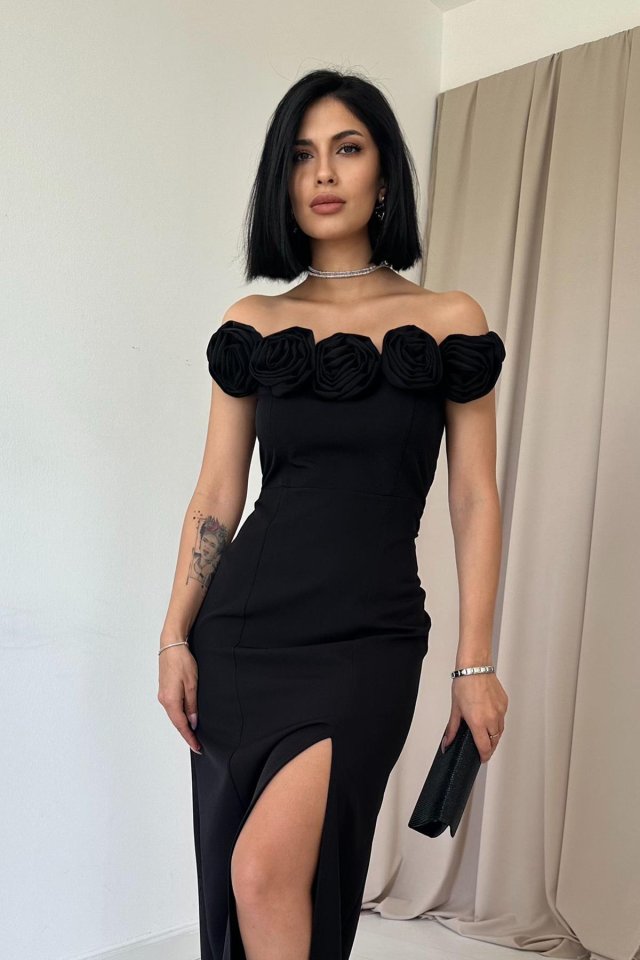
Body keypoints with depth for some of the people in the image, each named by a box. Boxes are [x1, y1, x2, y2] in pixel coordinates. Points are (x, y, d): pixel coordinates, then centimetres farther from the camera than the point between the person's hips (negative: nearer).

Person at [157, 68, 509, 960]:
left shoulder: (450, 321, 1)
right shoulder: (252, 324, 6)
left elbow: (474, 501, 2)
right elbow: (217, 494, 7)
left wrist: (477, 664, -1)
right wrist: (175, 636, 2)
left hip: (367, 638, -2)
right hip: (241, 633, 3)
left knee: (265, 869, -18)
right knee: (234, 886, 10)